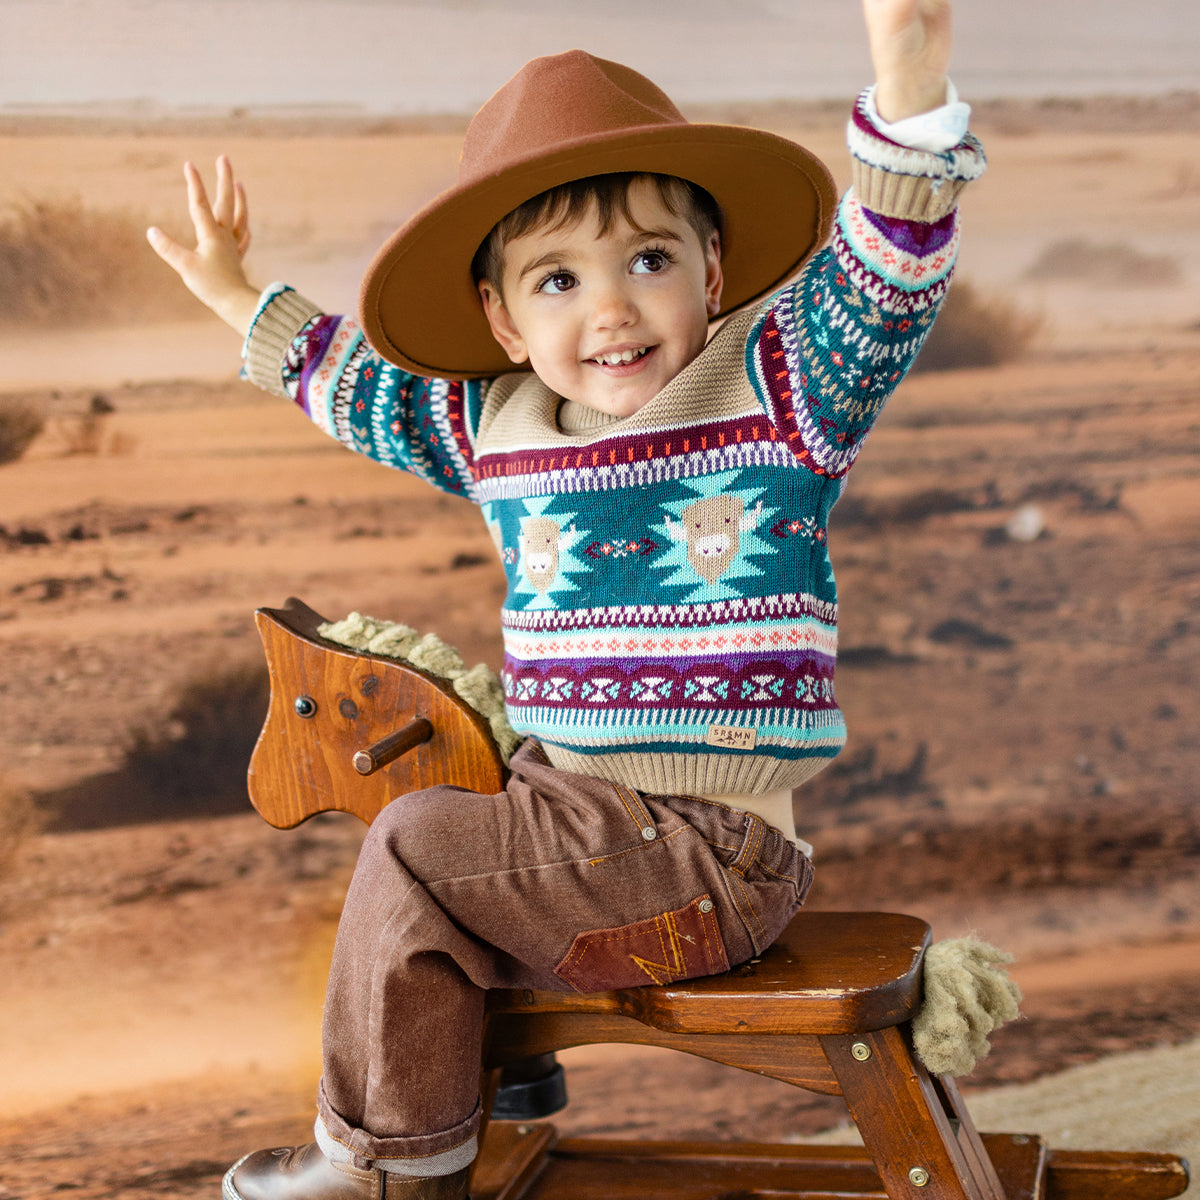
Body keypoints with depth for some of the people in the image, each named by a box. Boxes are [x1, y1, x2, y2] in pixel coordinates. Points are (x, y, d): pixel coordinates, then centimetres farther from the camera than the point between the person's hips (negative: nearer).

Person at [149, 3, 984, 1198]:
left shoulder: (782, 390, -8)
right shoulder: (495, 430, 7)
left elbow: (881, 273, -25)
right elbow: (355, 382, 24)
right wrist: (233, 294, 31)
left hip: (712, 846, -7)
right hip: (578, 811, 7)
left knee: (416, 845, -13)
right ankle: (510, 1096, 37)